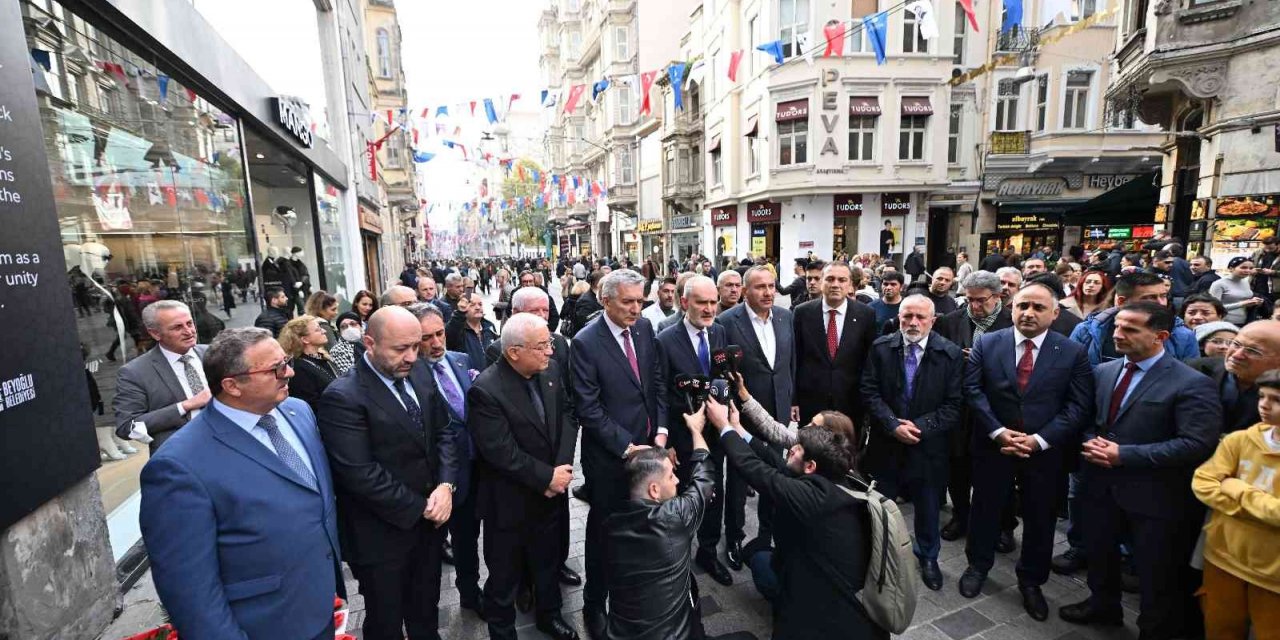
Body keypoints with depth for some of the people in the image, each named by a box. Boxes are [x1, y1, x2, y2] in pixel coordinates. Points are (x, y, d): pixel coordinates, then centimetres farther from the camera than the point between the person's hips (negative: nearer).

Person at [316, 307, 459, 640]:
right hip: (382, 535, -5)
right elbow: (361, 475, -24)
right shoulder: (342, 397, -21)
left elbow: (444, 430, 3)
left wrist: (446, 485, -12)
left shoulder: (419, 373, -1)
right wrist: (420, 508, -16)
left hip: (429, 521, 5)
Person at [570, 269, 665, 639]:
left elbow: (657, 382, 7)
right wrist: (626, 445, -17)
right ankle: (595, 604, 34)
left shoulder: (644, 328, 2)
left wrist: (660, 431, -1)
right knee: (604, 530, 12)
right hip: (609, 455, -4)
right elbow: (588, 408, -17)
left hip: (647, 446, 5)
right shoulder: (585, 342, -16)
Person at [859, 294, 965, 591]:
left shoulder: (951, 354, -8)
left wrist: (921, 427, -18)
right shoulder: (880, 347, -5)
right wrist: (893, 425, -17)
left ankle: (928, 557, 42)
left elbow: (953, 404, -9)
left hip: (928, 446, -1)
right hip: (886, 442, 1)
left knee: (928, 508, 17)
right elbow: (870, 391, -6)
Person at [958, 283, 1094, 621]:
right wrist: (998, 432, -15)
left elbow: (1079, 406, -8)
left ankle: (1031, 581, 36)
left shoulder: (1074, 352, -4)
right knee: (985, 509, 15)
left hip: (1046, 451, 0)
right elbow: (973, 390, -7)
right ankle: (978, 565, 36)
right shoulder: (987, 343, -4)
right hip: (993, 446, 0)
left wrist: (1039, 439, -16)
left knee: (1040, 518, 15)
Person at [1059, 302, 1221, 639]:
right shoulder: (1103, 372, 2)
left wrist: (1124, 455, -24)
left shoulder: (1191, 383, -16)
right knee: (1099, 551, 23)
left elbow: (1197, 443, -22)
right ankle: (1103, 604, 48)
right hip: (1102, 482, 6)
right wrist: (1091, 442, -10)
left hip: (1152, 493, -5)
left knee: (1156, 572, 15)